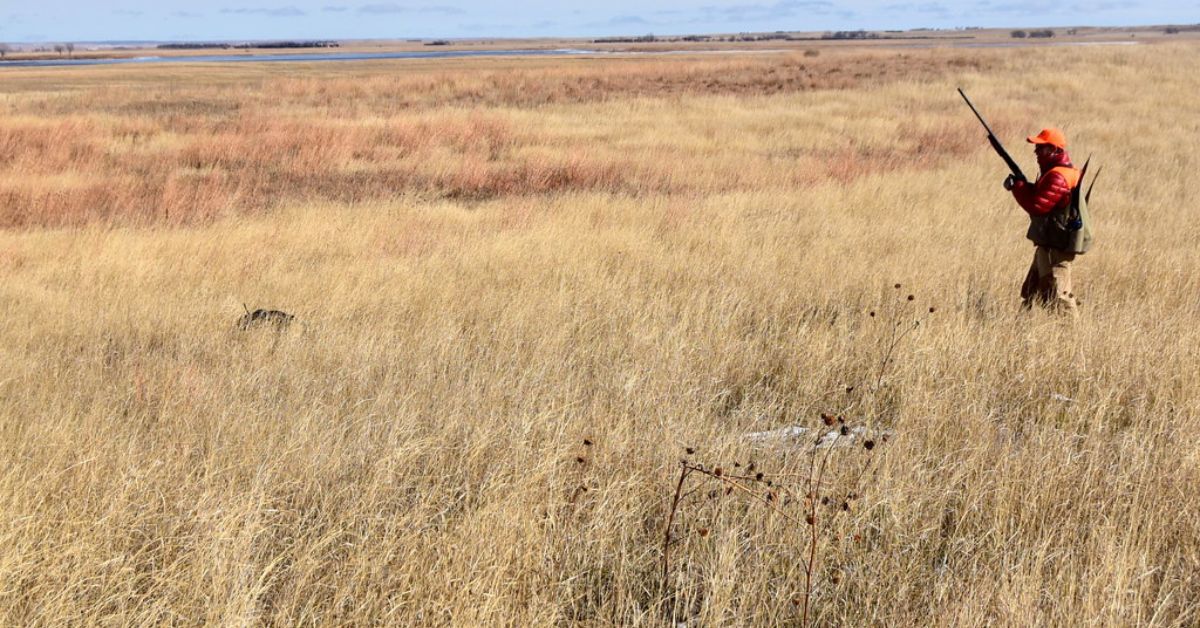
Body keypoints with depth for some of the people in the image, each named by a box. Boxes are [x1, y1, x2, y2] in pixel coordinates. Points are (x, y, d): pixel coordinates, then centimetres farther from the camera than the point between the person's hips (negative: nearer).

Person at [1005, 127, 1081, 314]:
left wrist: (1017, 186, -12)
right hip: (1048, 244, 11)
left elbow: (1037, 206, -25)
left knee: (1056, 296, -9)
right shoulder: (1054, 171, 13)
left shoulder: (1058, 177, -21)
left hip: (1054, 248, -11)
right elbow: (1040, 196, 19)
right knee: (1031, 293, 19)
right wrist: (1021, 185, 2)